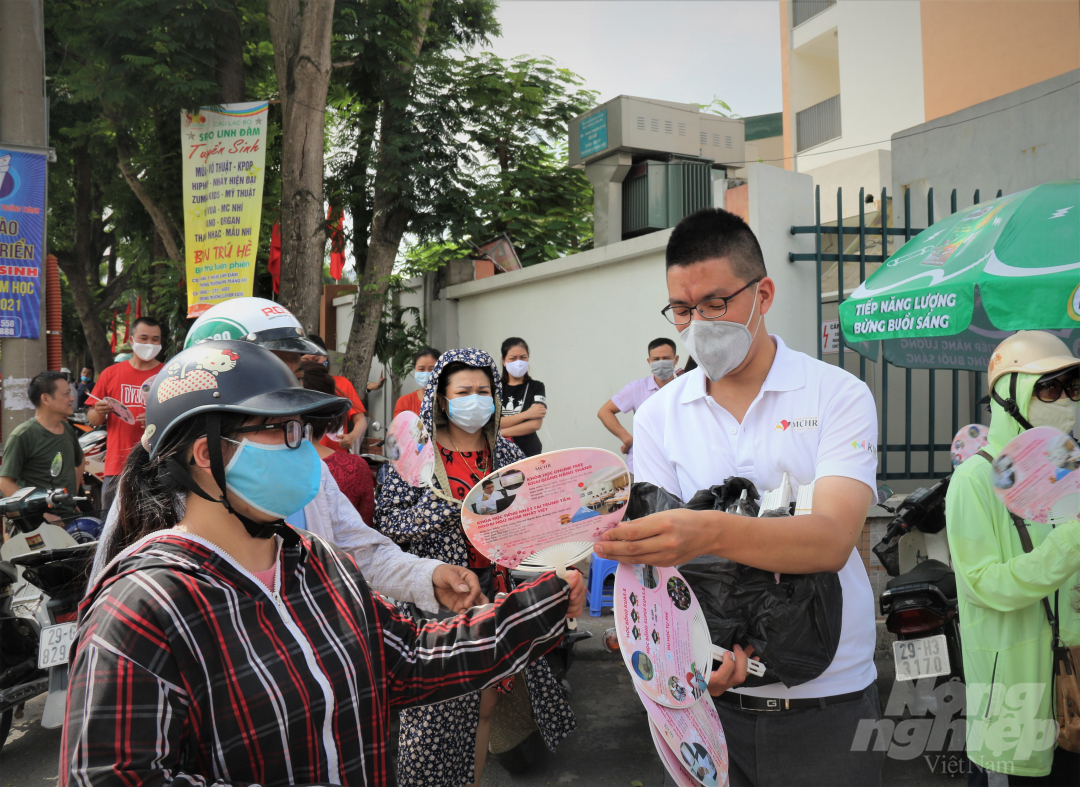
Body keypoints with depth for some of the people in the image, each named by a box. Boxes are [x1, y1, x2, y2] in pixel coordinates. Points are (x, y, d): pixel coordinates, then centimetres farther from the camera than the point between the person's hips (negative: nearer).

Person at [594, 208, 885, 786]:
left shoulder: (839, 396, -6)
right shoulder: (658, 415, 1)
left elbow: (832, 540, -21)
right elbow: (656, 552, -5)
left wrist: (709, 532, -38)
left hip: (826, 699, -1)